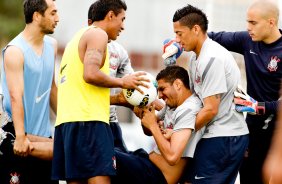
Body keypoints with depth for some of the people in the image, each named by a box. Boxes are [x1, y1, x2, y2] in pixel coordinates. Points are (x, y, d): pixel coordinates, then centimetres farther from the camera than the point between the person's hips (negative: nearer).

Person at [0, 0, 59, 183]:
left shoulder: (51, 45, 11)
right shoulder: (15, 51, -13)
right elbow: (15, 97, -21)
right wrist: (20, 137, -27)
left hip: (43, 133, 7)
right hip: (16, 134, -7)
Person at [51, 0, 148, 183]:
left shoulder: (78, 37, 28)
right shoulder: (98, 34, -1)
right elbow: (90, 74, -17)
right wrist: (122, 82, -3)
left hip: (66, 119, 9)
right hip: (88, 119, -9)